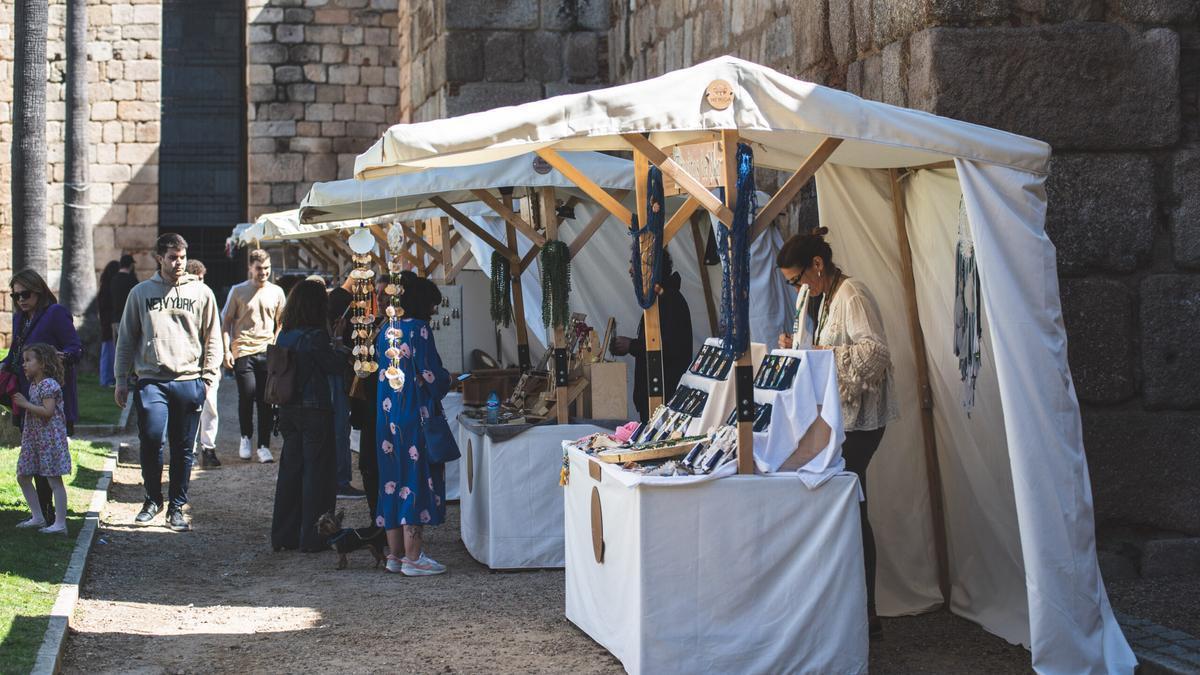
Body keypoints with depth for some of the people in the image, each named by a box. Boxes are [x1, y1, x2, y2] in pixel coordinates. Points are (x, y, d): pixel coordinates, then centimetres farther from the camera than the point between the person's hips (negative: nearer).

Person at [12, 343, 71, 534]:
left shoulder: (49, 384, -15)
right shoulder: (33, 384, 14)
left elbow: (48, 411, -24)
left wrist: (25, 404, -18)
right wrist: (20, 404, 8)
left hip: (50, 438, -10)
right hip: (32, 438, 10)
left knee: (54, 480, -7)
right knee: (23, 477, 13)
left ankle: (60, 523, -5)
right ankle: (37, 517, 22)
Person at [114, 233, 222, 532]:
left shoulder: (201, 293, 7)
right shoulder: (141, 292, 8)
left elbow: (212, 339, 11)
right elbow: (126, 339, 12)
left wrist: (209, 376, 2)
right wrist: (122, 379, 8)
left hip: (189, 381, 1)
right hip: (151, 380, -1)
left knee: (183, 448, 4)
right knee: (151, 439, -14)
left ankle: (176, 507, 16)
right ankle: (152, 499, 7)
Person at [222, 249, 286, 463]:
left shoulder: (276, 292, 10)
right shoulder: (238, 291, 3)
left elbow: (281, 324, 18)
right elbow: (226, 322, 6)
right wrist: (227, 350, -3)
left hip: (268, 352, 2)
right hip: (243, 351, -2)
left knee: (266, 400, 0)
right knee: (247, 395, -7)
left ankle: (264, 446, 5)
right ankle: (246, 438, 16)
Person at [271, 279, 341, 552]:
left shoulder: (284, 336, 4)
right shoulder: (316, 336, -16)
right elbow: (335, 366, -9)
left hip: (288, 411, 7)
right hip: (315, 411, -7)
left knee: (290, 471, 14)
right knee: (317, 473, 2)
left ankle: (284, 535, 20)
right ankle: (312, 537, 5)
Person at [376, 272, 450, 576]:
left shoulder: (387, 330, 11)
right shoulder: (418, 329, -12)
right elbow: (431, 375, -15)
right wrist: (447, 377, 7)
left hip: (387, 413, 8)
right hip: (414, 416, -8)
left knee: (393, 481, 11)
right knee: (417, 479, -4)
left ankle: (395, 554, 15)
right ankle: (413, 558, -3)